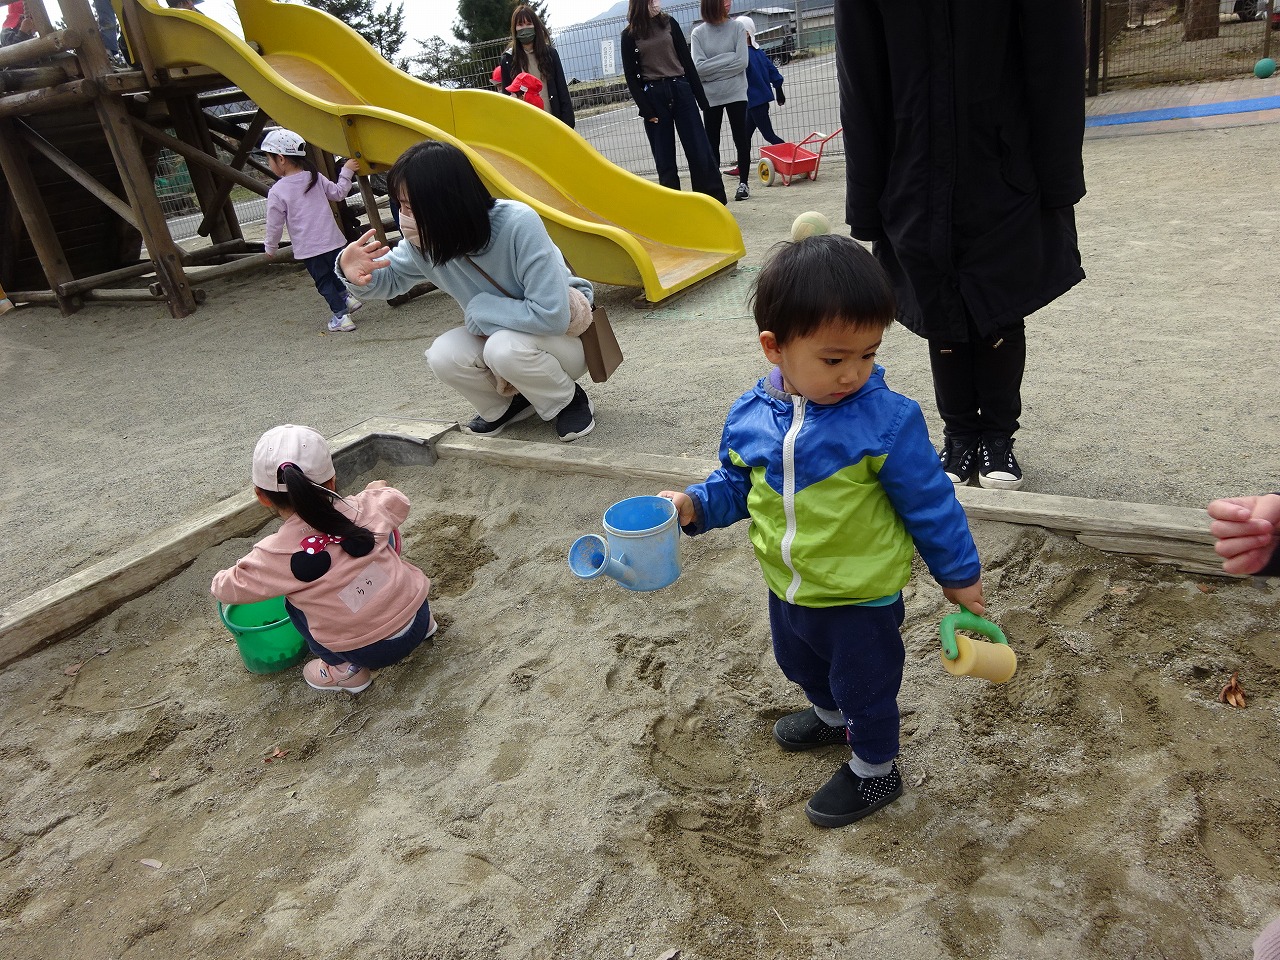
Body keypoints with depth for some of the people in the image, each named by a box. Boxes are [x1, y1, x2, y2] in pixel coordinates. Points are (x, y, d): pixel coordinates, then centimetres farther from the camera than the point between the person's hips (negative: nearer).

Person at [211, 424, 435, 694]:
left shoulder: (274, 555, -15)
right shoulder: (362, 510, -9)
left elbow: (225, 588, 4)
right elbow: (397, 502, 14)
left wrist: (223, 577, 28)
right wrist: (378, 490, 37)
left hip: (369, 652, -3)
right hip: (417, 622, 3)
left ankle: (345, 670, 14)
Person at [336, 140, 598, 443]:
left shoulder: (518, 224, -31)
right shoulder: (425, 242, -12)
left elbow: (551, 316, -33)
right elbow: (390, 277, 7)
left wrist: (479, 308, -22)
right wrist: (359, 273, -17)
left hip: (564, 336, -5)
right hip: (499, 336, 6)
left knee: (505, 348, -35)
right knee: (443, 355, -22)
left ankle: (570, 401, -6)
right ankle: (507, 404, 7)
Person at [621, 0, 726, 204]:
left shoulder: (669, 24, 9)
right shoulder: (630, 34, 3)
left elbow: (687, 61, 9)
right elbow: (631, 75, 1)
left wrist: (700, 97, 5)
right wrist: (645, 109, -7)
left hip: (680, 90, 1)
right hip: (653, 96, -1)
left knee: (699, 149, -2)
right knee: (664, 157, 3)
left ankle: (715, 199, 6)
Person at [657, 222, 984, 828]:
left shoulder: (887, 420, -25)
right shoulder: (750, 416, -13)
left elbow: (929, 502, -14)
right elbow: (738, 483, 4)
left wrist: (958, 573, -5)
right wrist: (695, 505, -14)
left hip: (862, 596, -6)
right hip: (788, 587, 6)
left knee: (864, 684, 18)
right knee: (801, 664, 32)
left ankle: (874, 770, 46)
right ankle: (831, 717, 64)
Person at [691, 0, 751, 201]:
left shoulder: (737, 28, -2)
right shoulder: (698, 33, -2)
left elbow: (741, 62, -11)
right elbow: (698, 67, -12)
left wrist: (712, 67, -11)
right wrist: (728, 58, -13)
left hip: (736, 94, 0)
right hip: (710, 96, 0)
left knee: (741, 139, 3)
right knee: (711, 143, 5)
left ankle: (743, 183, 13)